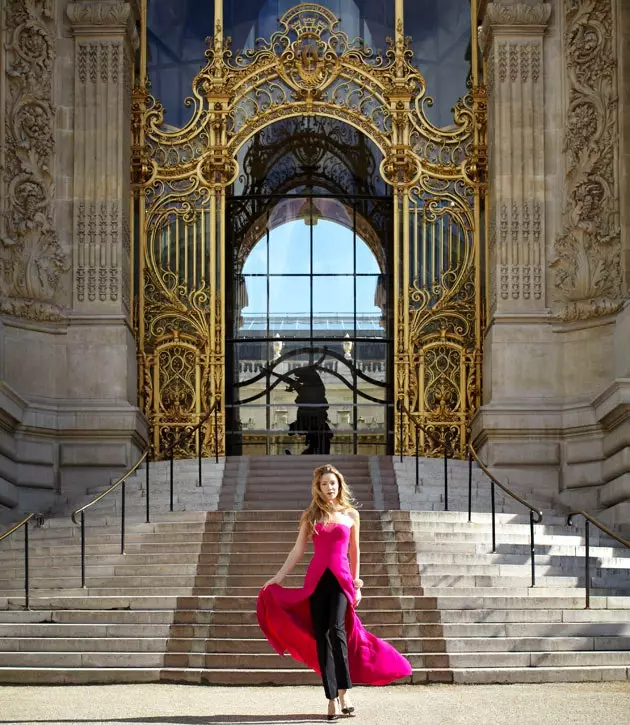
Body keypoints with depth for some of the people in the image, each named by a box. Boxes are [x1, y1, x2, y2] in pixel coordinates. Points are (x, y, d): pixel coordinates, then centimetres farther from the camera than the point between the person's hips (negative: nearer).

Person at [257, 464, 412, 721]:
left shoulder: (351, 514, 8)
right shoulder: (310, 516, 9)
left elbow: (354, 552, 14)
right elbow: (298, 550, 9)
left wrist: (356, 583, 11)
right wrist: (277, 577, 4)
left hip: (341, 578, -2)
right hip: (316, 579, 2)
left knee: (336, 629, -21)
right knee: (321, 636, -2)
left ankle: (343, 692, -14)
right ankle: (332, 698, 2)